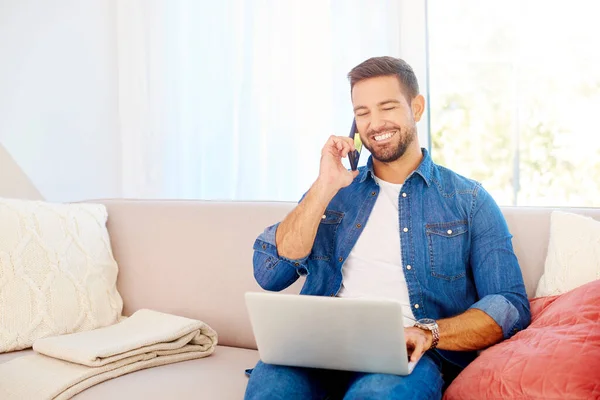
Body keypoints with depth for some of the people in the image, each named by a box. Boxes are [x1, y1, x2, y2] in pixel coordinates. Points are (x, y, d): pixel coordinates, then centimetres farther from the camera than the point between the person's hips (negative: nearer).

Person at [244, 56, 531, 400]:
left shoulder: (470, 201, 11)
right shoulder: (334, 189, 18)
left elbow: (511, 306, 2)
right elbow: (269, 275, 6)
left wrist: (429, 333, -16)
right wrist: (325, 188, -2)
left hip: (409, 356, -2)